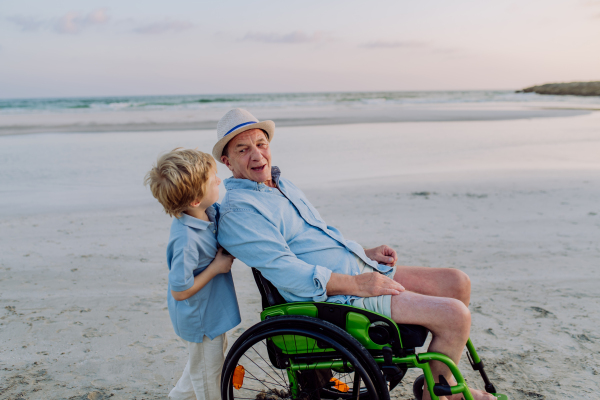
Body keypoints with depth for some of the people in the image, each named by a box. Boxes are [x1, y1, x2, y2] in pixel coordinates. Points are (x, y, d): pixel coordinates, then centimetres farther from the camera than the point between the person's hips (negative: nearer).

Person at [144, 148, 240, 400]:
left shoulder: (209, 211, -13)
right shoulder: (186, 240, -37)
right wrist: (215, 267, -24)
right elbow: (180, 292, -29)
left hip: (210, 311, 9)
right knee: (208, 372, 17)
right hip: (200, 321, -9)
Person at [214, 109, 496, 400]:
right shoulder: (237, 210, -14)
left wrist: (366, 253, 11)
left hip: (361, 270, 10)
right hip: (338, 298, -10)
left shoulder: (281, 185, 17)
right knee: (455, 314, -15)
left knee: (458, 282, 7)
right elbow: (285, 271, -23)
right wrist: (356, 285, -23)